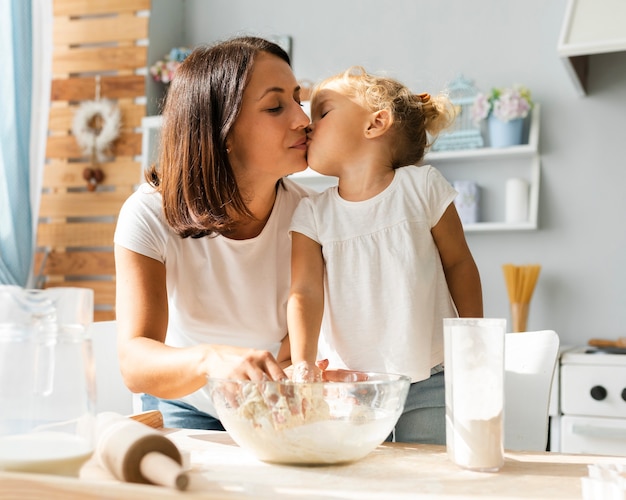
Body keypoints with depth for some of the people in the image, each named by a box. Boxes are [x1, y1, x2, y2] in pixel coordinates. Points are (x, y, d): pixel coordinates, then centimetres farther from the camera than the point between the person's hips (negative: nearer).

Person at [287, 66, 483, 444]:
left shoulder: (422, 187, -6)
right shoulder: (313, 214, -3)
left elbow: (458, 264, 3)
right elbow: (305, 292, -13)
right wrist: (303, 363, -30)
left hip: (428, 383, -1)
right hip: (347, 383, 2)